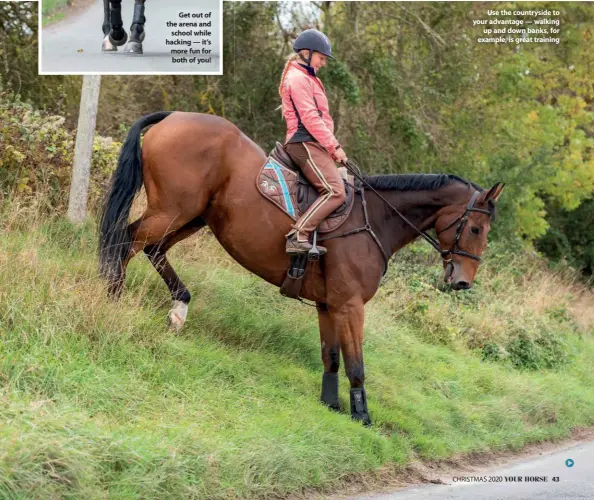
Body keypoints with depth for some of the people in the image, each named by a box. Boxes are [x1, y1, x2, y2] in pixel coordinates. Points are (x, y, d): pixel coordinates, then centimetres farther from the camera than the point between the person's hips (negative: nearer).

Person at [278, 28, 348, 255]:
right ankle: (298, 236, -26)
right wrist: (334, 146, -14)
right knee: (335, 192, -21)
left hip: (313, 143, 11)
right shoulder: (298, 79, -10)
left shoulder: (307, 78, 23)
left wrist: (332, 145, 11)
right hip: (305, 143, -11)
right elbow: (310, 118, -17)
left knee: (338, 187, 6)